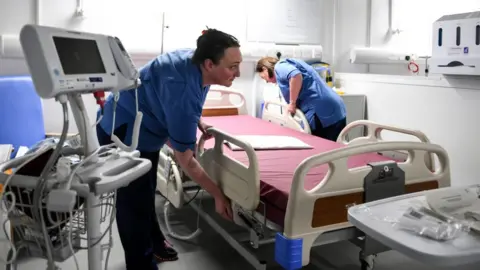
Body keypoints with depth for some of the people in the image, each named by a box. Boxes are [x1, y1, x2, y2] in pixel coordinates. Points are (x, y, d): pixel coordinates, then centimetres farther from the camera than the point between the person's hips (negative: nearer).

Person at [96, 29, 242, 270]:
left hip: (143, 128, 9)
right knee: (134, 200, -7)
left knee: (144, 192, 20)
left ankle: (153, 245, 37)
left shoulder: (195, 62, -12)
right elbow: (185, 160, -29)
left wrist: (197, 121, 1)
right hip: (123, 131, -9)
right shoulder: (183, 90, -38)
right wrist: (218, 195, -22)